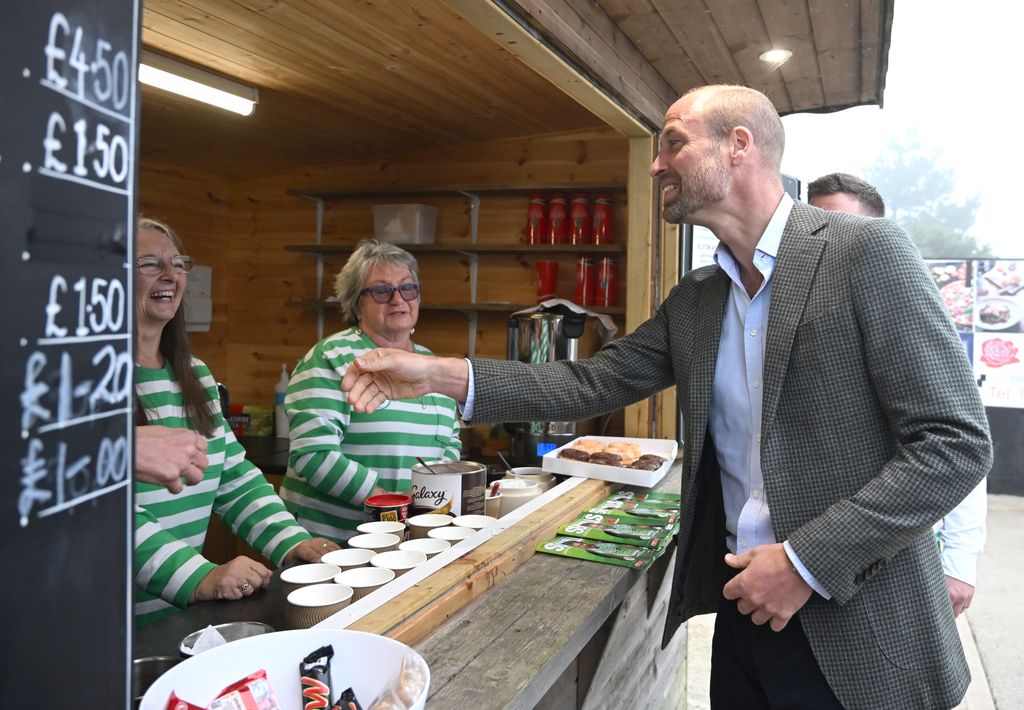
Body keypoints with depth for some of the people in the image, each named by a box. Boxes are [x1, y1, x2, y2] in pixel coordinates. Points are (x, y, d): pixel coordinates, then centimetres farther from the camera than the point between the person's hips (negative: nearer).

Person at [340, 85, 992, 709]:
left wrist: (809, 560, -19)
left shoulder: (866, 252, -13)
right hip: (743, 608, 5)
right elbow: (591, 384, 3)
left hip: (858, 631, -5)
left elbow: (957, 441, -15)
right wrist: (439, 375, -6)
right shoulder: (692, 303, 7)